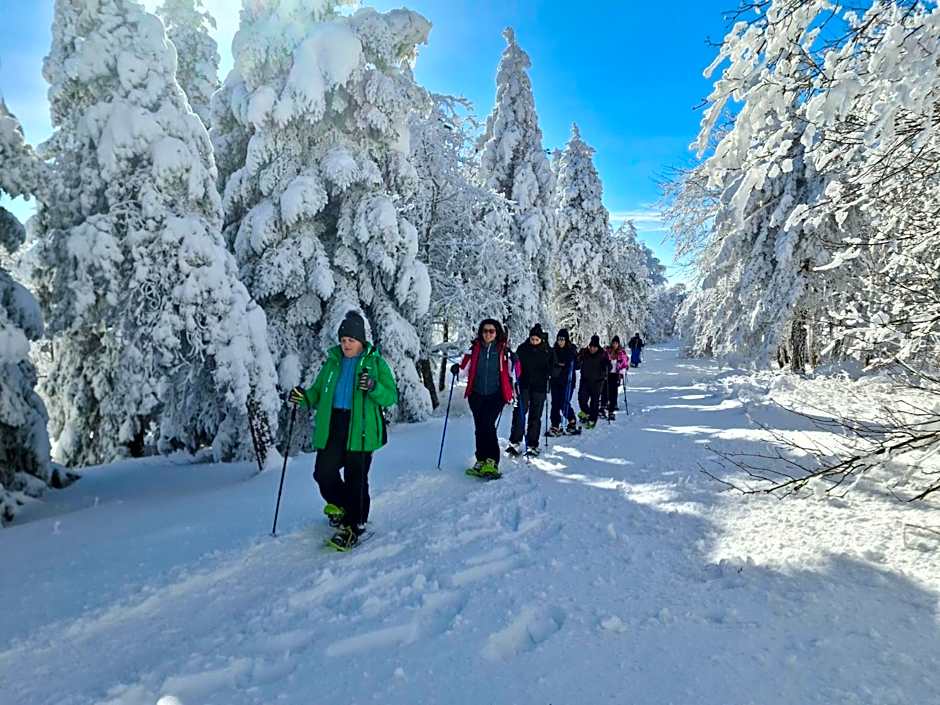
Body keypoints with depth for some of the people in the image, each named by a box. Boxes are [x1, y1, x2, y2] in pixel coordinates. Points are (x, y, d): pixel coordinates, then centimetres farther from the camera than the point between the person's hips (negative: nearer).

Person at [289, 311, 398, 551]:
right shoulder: (332, 362, 13)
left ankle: (354, 525, 16)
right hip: (331, 427, 4)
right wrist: (304, 396, -4)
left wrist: (373, 387, -23)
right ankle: (340, 505, 31)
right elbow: (318, 392, 18)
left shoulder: (376, 363, 1)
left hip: (360, 429, -4)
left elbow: (391, 397, -3)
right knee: (323, 472, 0)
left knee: (356, 478, 0)